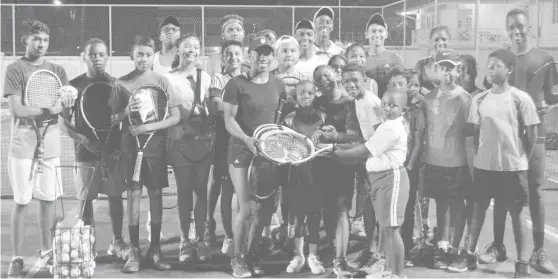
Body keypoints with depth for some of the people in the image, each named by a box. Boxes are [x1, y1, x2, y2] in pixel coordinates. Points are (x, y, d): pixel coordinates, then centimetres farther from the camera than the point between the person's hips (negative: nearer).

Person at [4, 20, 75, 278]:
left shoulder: (57, 70, 11)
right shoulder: (15, 69, -4)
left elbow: (69, 102, 4)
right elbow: (17, 109, -12)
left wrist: (67, 97, -19)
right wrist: (50, 109, -14)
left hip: (51, 143, 5)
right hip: (23, 145, -4)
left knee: (48, 199, 10)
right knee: (21, 202, -1)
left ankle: (46, 251, 25)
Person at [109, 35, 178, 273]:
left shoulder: (162, 81, 0)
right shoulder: (121, 83, 2)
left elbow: (175, 117, -2)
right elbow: (112, 119, 4)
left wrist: (149, 127, -14)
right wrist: (126, 111, -16)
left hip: (155, 147, 0)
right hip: (131, 146, 0)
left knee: (156, 195, 4)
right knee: (133, 194, 0)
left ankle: (155, 250, 12)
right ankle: (134, 251, 6)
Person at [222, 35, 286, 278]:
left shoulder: (278, 85, 9)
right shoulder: (236, 84, -6)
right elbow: (229, 120, -10)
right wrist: (247, 140, -24)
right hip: (241, 152, -4)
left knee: (265, 208, 5)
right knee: (246, 208, -6)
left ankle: (252, 255, 24)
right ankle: (237, 258, 13)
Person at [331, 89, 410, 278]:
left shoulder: (391, 129, -19)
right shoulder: (388, 125, 14)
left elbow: (364, 151, -18)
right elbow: (368, 145, 12)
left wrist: (338, 153, -9)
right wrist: (342, 146, 2)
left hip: (391, 178, -11)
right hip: (380, 178, 11)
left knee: (391, 229, -7)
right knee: (385, 228, 15)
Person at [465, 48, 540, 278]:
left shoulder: (521, 99, -7)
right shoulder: (480, 99, 2)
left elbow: (532, 134, -2)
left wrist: (522, 160, 1)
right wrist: (482, 155, 5)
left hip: (513, 166, -3)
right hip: (484, 165, 3)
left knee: (516, 212, 5)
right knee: (479, 209, 11)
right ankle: (470, 253, 21)